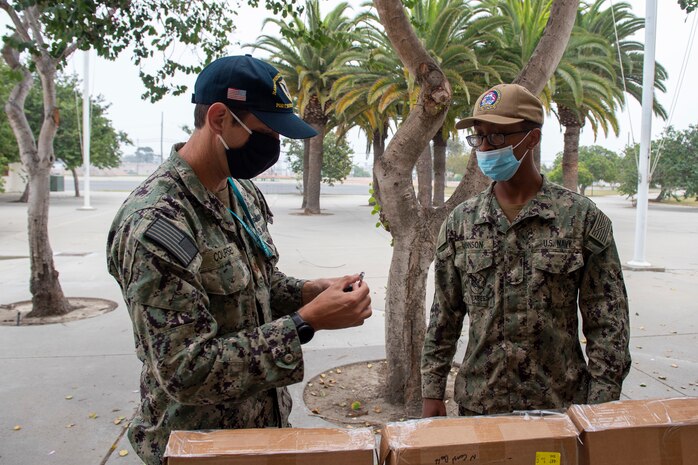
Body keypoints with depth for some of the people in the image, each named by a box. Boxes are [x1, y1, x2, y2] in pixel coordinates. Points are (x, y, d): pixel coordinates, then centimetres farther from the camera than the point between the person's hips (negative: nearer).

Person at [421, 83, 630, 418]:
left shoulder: (581, 217, -7)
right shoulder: (461, 221, 0)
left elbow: (607, 323, -5)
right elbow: (444, 316, 5)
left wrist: (601, 406, -8)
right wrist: (432, 392, 4)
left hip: (559, 403, -2)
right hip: (477, 404, 2)